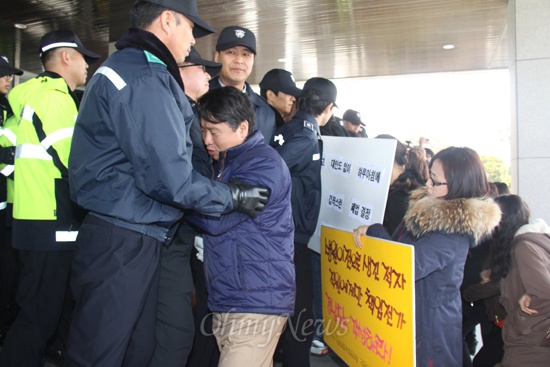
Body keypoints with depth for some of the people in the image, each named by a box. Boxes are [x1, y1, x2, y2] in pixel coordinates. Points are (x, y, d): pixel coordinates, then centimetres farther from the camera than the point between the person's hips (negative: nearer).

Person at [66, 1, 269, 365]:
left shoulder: (125, 66, 18)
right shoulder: (146, 79, -17)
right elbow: (169, 177, -21)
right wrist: (234, 197, -9)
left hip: (127, 239, 10)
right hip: (123, 242, -10)